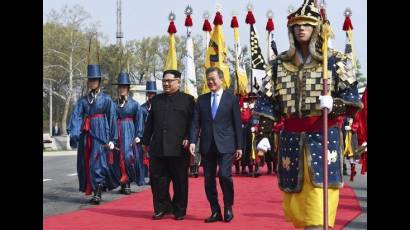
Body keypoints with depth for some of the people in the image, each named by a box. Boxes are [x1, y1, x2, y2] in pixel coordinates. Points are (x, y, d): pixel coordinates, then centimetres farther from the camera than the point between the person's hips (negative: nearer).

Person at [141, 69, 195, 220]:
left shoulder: (188, 100, 3)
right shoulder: (156, 100, 16)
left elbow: (193, 122, -1)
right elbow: (150, 122, 18)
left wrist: (188, 139, -12)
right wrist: (146, 141, 16)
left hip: (179, 148, -4)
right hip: (157, 148, 4)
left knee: (180, 181, 4)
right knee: (157, 178, 3)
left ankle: (179, 210, 16)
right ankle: (161, 208, 17)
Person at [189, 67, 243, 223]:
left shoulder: (231, 98, 3)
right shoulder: (201, 100, 11)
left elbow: (237, 123, 2)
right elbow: (195, 122, 6)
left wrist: (239, 146, -1)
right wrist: (192, 141, -9)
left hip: (225, 145, -3)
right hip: (207, 146, 3)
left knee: (225, 175, -15)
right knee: (209, 180, 4)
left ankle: (228, 208, 5)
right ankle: (215, 212, 15)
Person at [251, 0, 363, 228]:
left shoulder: (336, 61, 1)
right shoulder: (280, 64, 10)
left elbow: (351, 99, -3)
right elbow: (267, 103, 7)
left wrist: (333, 104, -23)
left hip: (324, 137, -4)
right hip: (291, 138, 4)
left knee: (317, 210, -10)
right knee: (294, 205, 9)